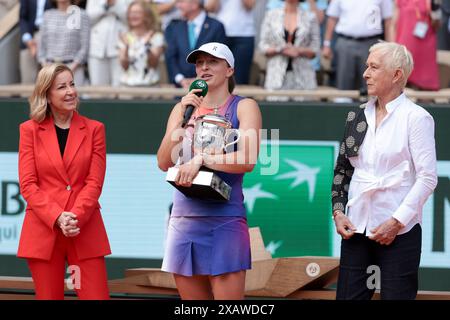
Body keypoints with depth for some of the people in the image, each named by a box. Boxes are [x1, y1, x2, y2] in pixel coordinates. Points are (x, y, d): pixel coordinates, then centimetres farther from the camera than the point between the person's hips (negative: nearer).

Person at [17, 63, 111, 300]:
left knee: (97, 296, -7)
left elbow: (94, 182, 1)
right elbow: (28, 185, -1)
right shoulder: (30, 130, 6)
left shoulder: (94, 129, 8)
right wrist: (58, 218, -14)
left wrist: (75, 217, -15)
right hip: (43, 231, 0)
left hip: (85, 231, 0)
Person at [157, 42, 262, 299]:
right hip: (184, 219, 5)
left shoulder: (243, 107, 1)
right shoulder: (184, 108, 15)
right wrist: (181, 119, -5)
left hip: (224, 220, -5)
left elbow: (248, 160, -14)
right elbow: (164, 163, 4)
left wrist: (201, 159, -19)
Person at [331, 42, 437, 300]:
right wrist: (338, 212, 4)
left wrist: (396, 222, -14)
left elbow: (427, 178, -9)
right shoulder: (357, 116, 12)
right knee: (348, 295, 2)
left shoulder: (416, 118, -5)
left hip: (399, 231, -5)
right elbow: (342, 169, 18)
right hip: (356, 228, 5)